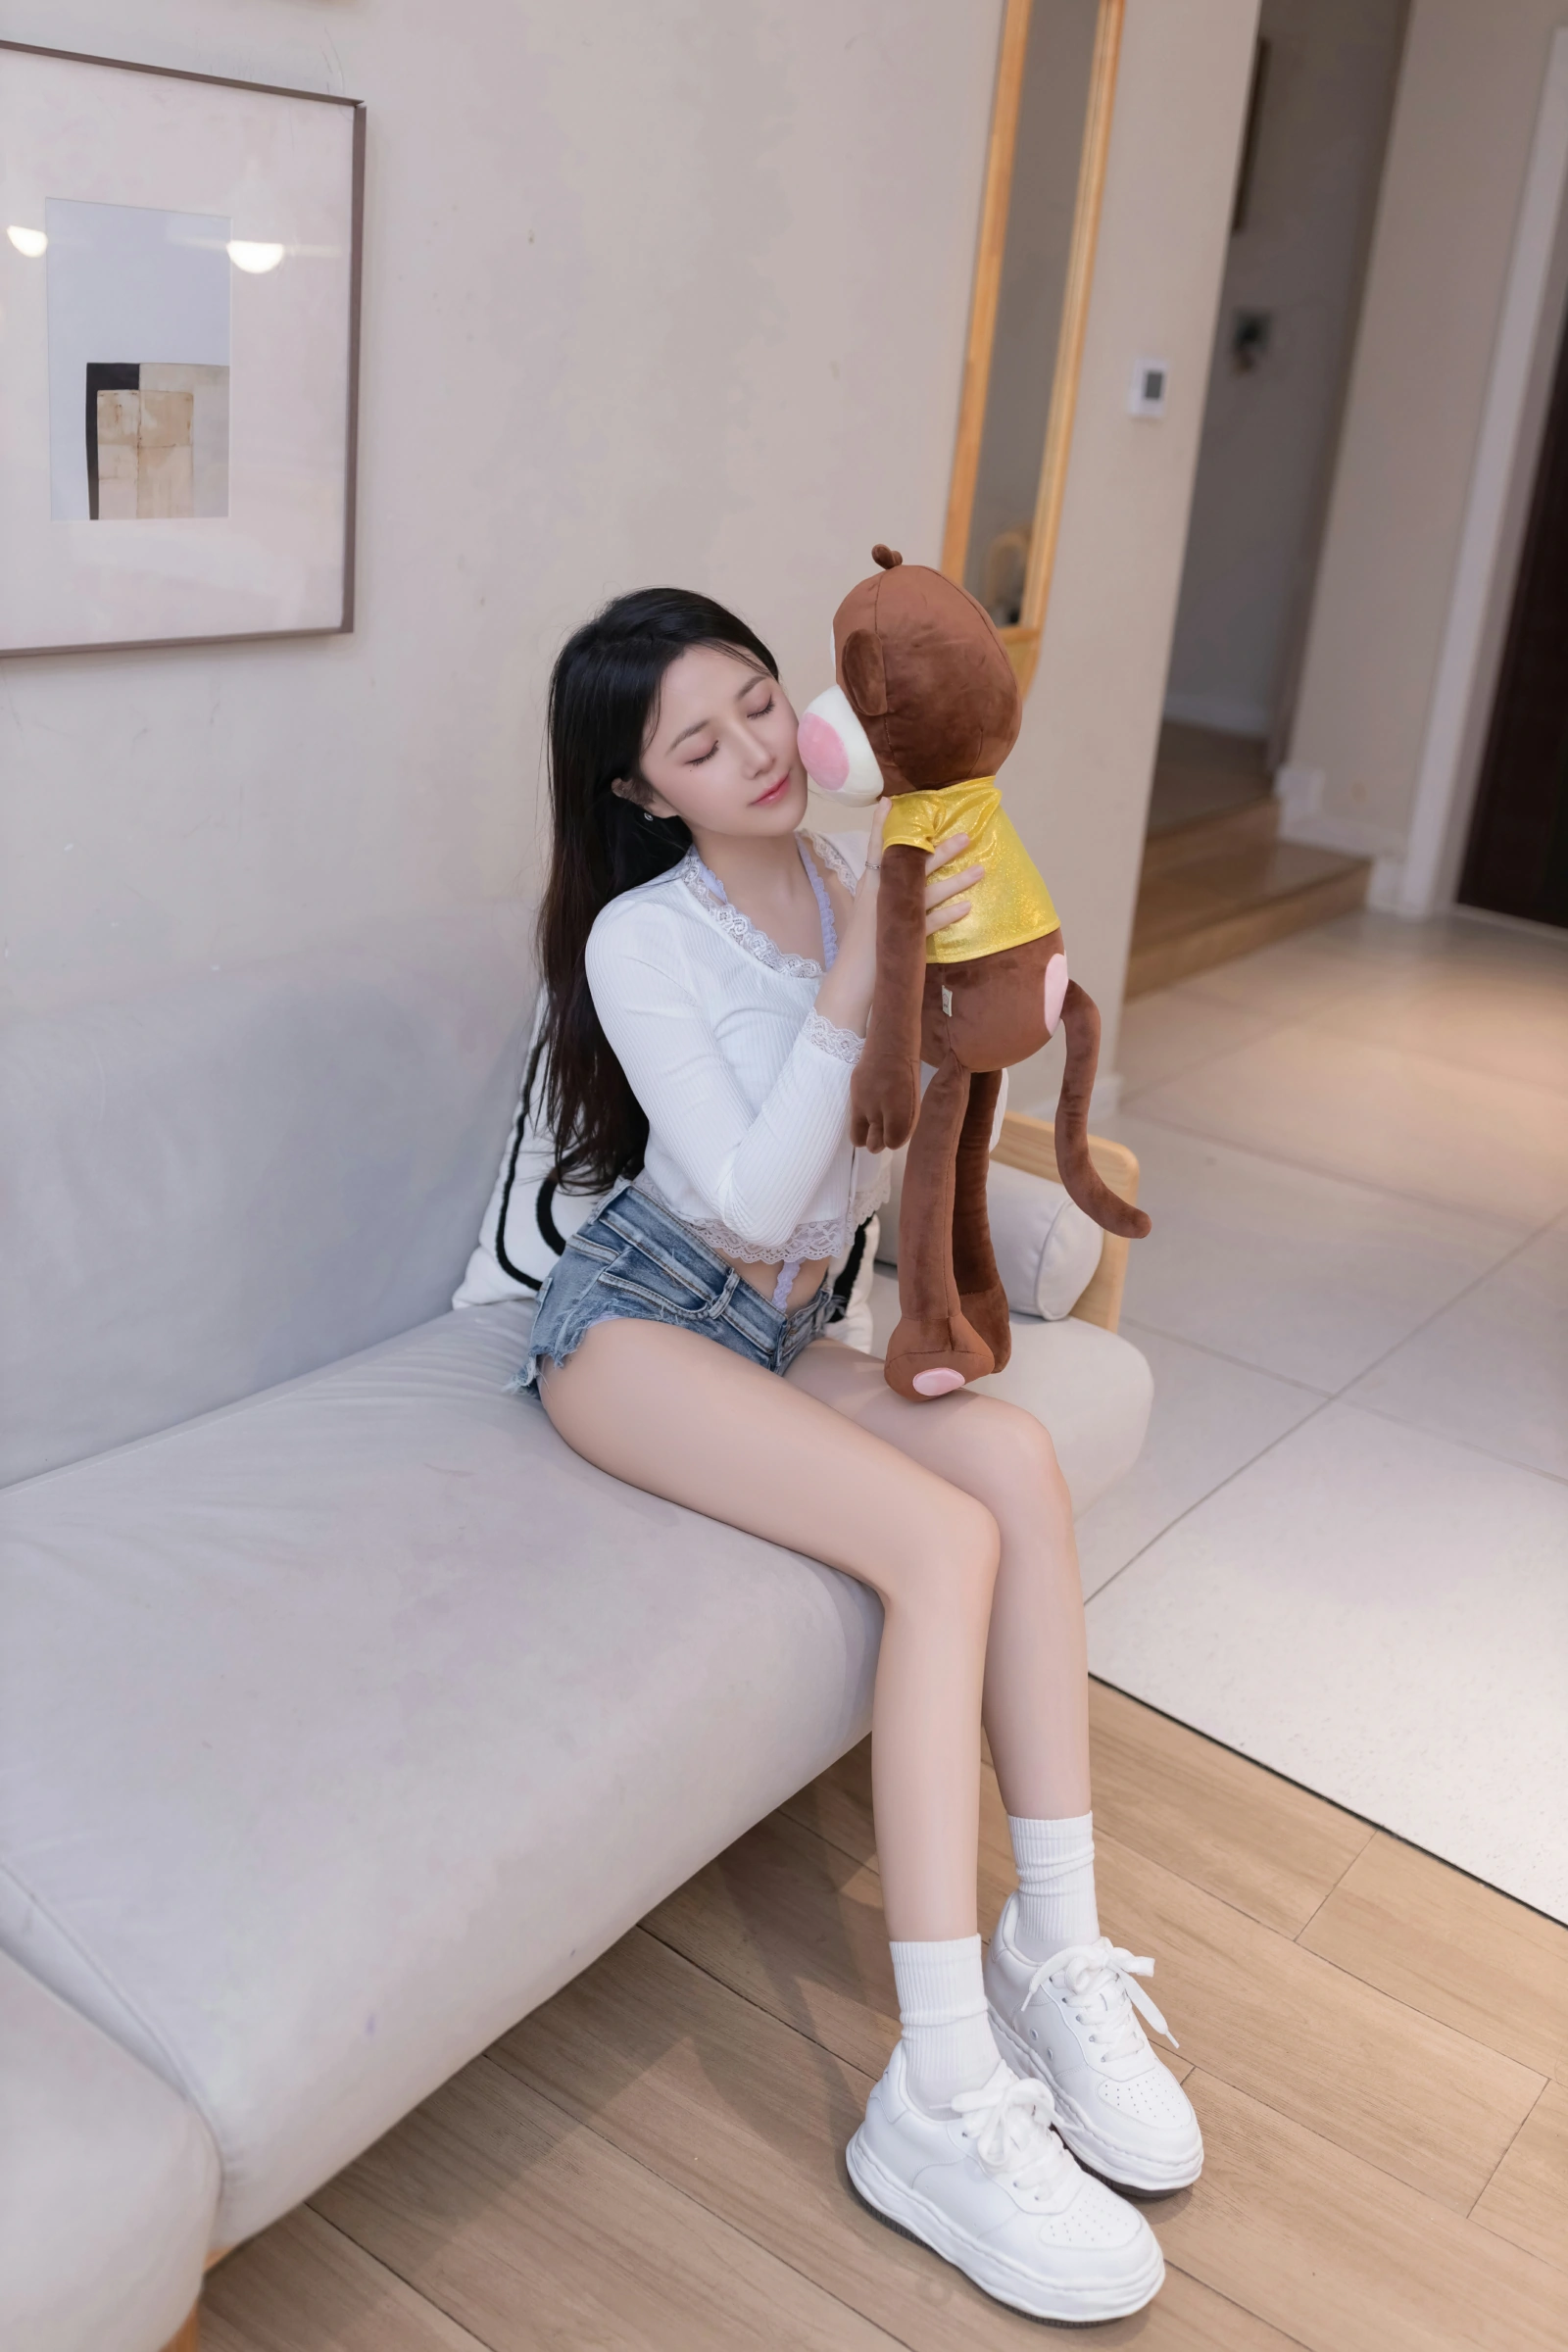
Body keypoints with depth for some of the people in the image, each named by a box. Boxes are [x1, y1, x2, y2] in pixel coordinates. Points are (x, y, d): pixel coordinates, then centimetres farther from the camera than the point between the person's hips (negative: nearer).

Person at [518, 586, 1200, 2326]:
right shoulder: (640, 939, -13)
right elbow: (749, 1196, -22)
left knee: (1015, 1457, -25)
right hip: (636, 1319, -5)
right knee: (946, 1534, -27)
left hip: (783, 1316, 5)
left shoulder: (857, 878, 2)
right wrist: (855, 982, -28)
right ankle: (944, 2106, -27)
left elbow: (866, 1176, 3)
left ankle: (1056, 1953, -16)